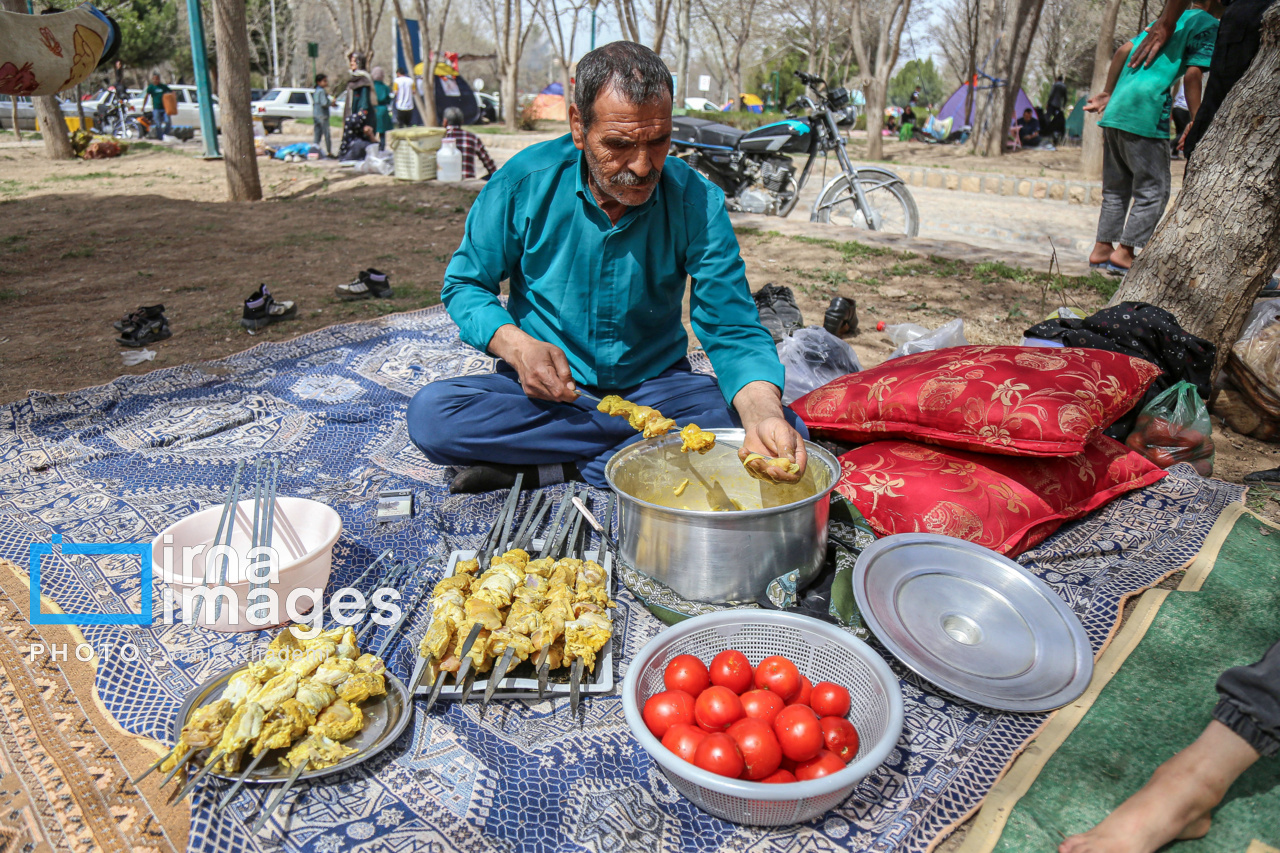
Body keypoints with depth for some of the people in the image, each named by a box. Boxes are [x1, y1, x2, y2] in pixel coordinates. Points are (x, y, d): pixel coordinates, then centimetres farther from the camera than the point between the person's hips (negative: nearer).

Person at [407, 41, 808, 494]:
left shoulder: (697, 200, -11)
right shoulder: (525, 182, -11)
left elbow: (733, 331, -14)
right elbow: (464, 284, 0)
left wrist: (764, 413, -35)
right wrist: (516, 345, -22)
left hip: (655, 384, 1)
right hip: (544, 389, 0)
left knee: (788, 430, -25)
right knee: (431, 414, -28)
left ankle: (547, 469, -22)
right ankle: (649, 447, -19)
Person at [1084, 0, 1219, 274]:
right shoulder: (1208, 25, 1)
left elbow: (1123, 51, 22)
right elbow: (1192, 76, -9)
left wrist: (1108, 93, 28)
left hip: (1115, 110, 8)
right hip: (1146, 114, -8)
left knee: (1116, 188, 14)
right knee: (1153, 191, -1)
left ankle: (1102, 249, 14)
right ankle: (1124, 252, -6)